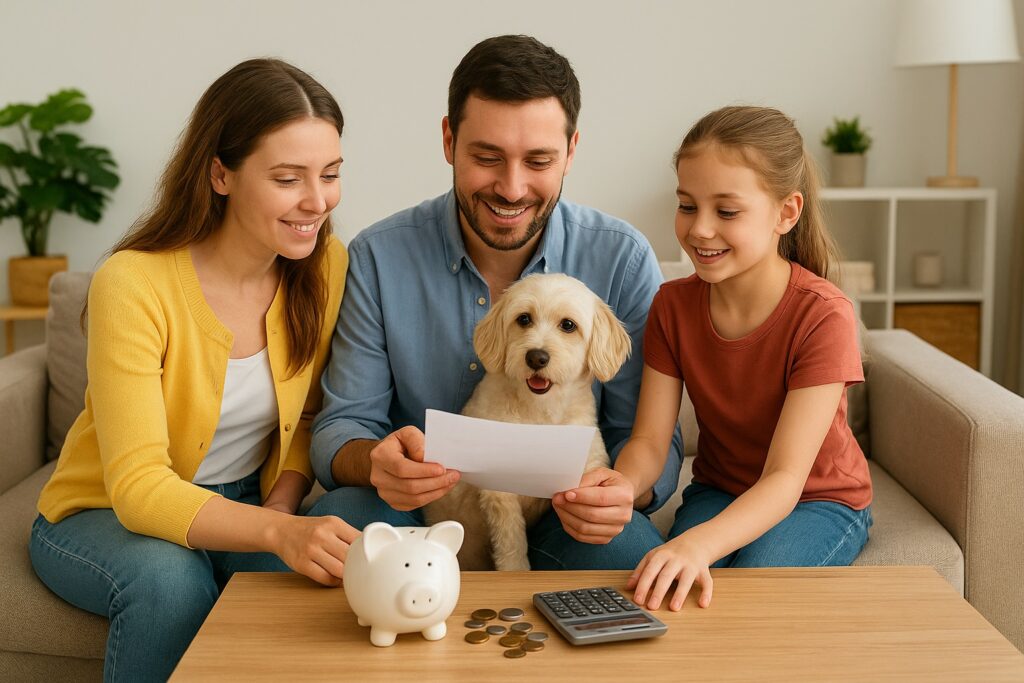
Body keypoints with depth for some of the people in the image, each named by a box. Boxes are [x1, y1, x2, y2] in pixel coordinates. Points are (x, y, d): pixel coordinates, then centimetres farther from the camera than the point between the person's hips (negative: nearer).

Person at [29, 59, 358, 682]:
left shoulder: (327, 267, -10)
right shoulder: (132, 286, -26)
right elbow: (138, 486, -31)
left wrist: (283, 505, -16)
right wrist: (278, 533, -46)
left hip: (243, 506, 4)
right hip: (103, 513, -3)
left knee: (322, 569, -28)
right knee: (170, 576, -36)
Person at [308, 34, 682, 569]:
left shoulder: (623, 259, -6)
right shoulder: (378, 258, -6)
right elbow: (340, 429, -4)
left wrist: (624, 489, -29)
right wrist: (377, 461, -30)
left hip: (565, 519, 1)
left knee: (631, 552, -31)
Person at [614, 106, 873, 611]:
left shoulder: (823, 315, -24)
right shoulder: (672, 305, -9)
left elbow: (785, 478, -30)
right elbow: (649, 440, -12)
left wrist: (698, 544, -49)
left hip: (820, 499, -3)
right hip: (718, 490, 3)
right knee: (667, 591, -26)